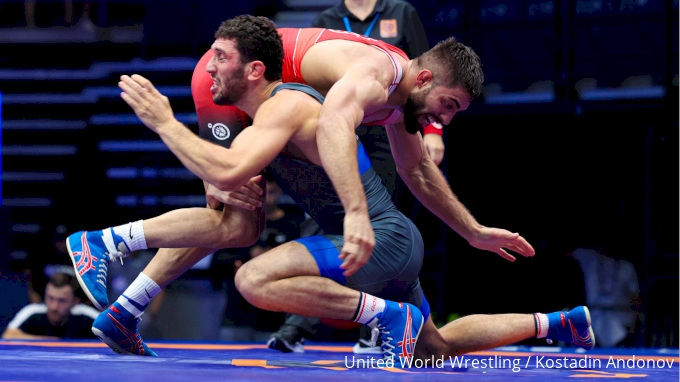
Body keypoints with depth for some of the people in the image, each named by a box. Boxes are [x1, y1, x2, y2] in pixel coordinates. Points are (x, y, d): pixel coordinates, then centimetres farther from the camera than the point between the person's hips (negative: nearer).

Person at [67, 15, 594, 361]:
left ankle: (390, 316, -20)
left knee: (255, 279, -28)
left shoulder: (286, 105, -17)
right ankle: (558, 323, 31)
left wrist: (164, 121, -22)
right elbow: (221, 183, 24)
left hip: (383, 240, -10)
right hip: (390, 245, 10)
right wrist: (220, 190, 0)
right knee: (435, 347, 26)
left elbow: (228, 171, -33)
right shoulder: (269, 113, 14)